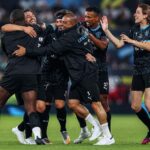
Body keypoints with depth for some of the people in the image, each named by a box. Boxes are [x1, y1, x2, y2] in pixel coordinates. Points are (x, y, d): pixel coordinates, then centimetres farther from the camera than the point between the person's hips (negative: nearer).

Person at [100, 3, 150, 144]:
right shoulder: (135, 30, 10)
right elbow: (119, 44, 8)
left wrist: (132, 41, -20)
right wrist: (106, 30, 1)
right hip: (138, 71, 7)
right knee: (135, 106, 7)